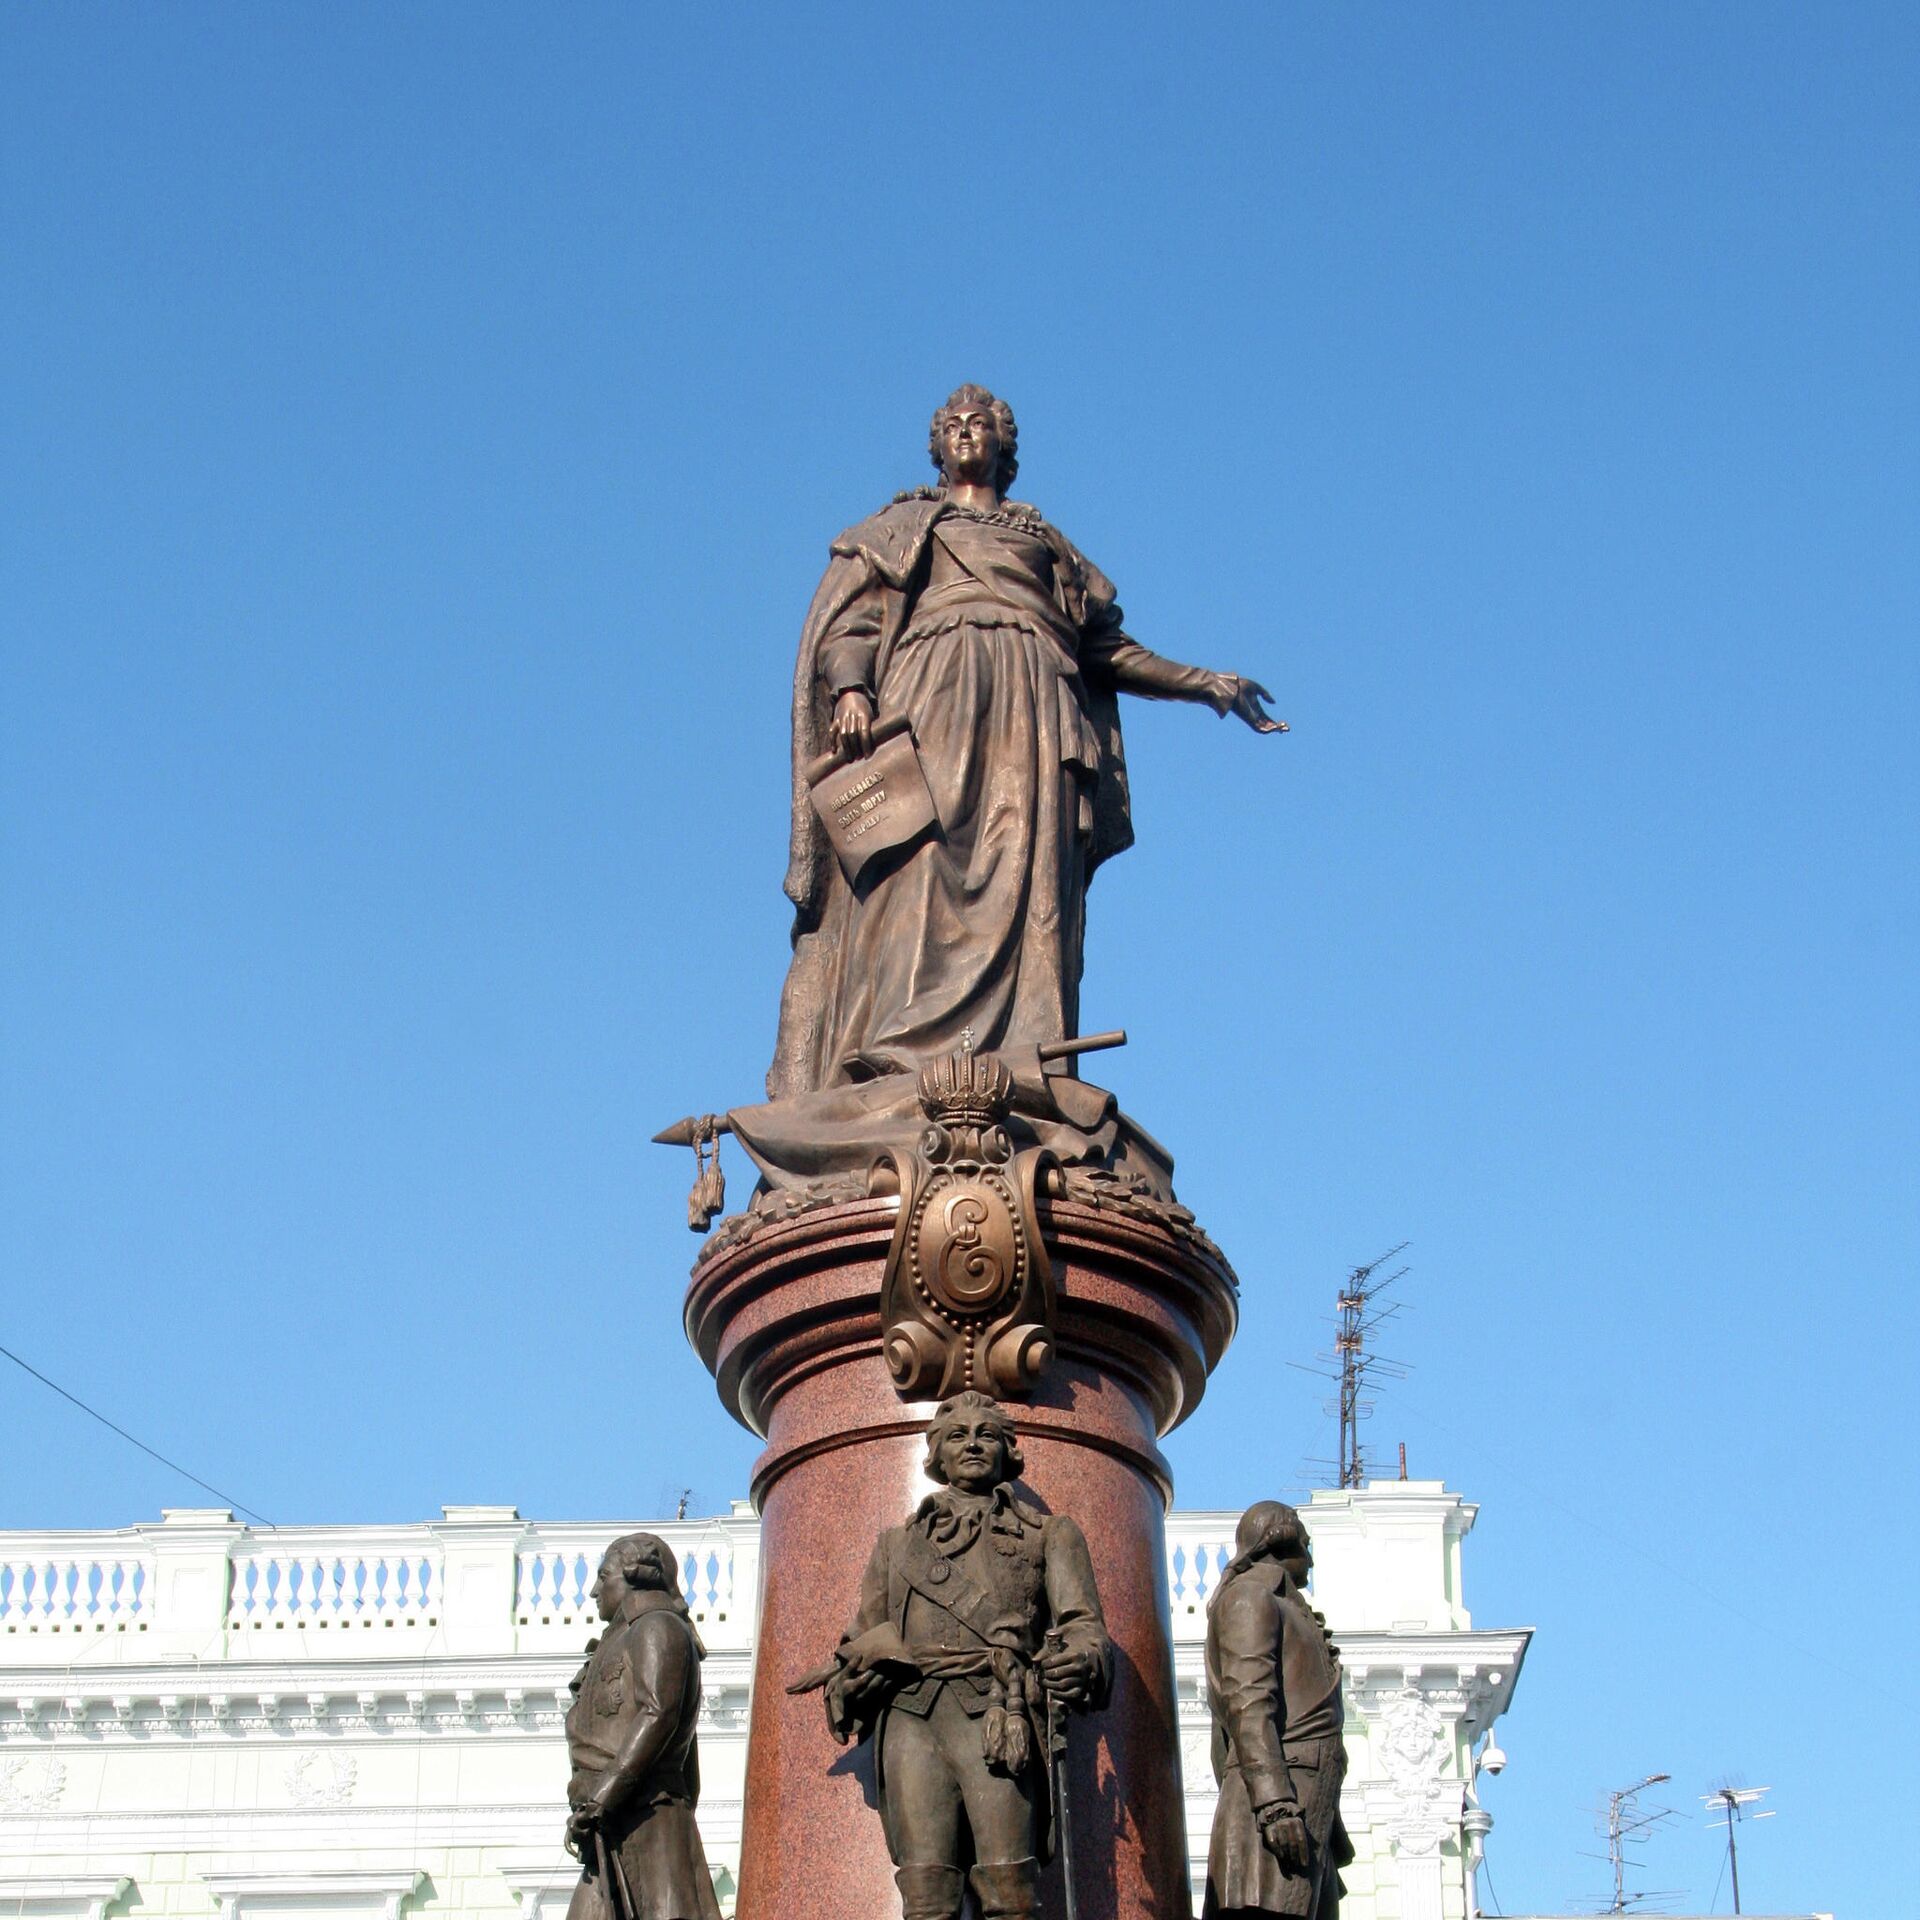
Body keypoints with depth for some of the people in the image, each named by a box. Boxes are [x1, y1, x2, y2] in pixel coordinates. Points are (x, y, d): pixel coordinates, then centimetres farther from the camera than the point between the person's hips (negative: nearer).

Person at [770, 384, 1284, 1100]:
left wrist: (1205, 684, 24)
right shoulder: (901, 525, 27)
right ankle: (902, 1064, -35)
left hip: (1031, 705, 2)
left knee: (1024, 878, -16)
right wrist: (851, 687, -10)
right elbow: (850, 617, 11)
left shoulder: (1041, 537, 33)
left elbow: (1104, 646, 31)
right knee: (918, 869, -22)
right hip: (930, 690, -2)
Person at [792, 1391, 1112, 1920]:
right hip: (910, 1716, 2)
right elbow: (862, 1641, 26)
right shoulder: (899, 1543, 29)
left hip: (995, 1717, -2)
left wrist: (1081, 1662, -16)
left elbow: (1083, 1624, 8)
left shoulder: (1048, 1535, 22)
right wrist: (845, 1674, 1)